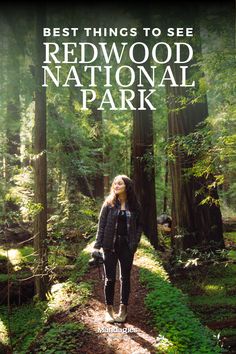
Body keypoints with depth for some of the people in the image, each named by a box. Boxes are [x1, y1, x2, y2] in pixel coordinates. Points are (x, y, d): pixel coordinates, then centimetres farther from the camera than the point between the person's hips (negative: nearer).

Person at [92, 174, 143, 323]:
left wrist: (135, 243, -5)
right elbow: (101, 224, -2)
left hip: (127, 246, 1)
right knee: (110, 278, 5)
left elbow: (139, 225, 6)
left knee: (125, 278, 9)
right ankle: (109, 309, 18)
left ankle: (123, 309, 22)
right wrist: (97, 246, -7)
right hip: (111, 246, -1)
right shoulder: (109, 203, -1)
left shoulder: (134, 205, 1)